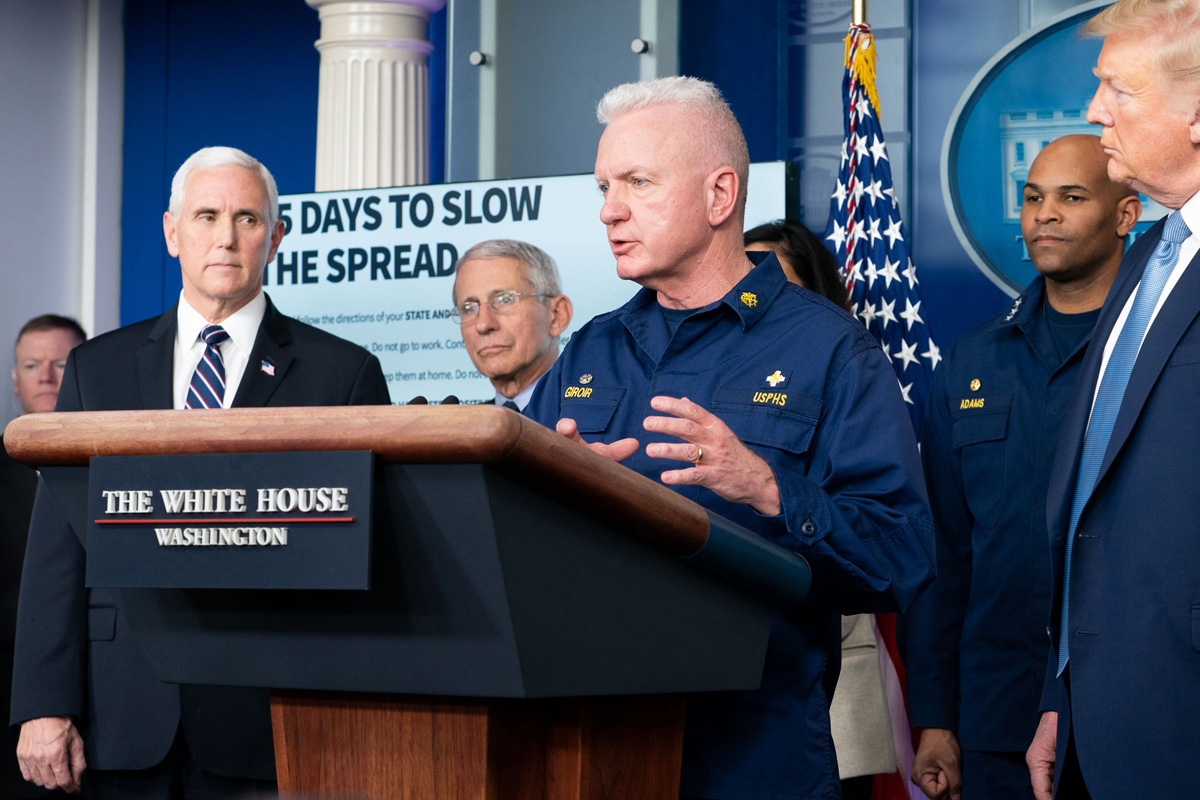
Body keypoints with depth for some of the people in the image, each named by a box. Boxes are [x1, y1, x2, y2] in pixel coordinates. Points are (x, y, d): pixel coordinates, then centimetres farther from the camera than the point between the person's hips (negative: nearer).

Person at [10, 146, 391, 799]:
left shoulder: (343, 373, 4)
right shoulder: (98, 367, 12)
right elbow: (57, 543, 7)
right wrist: (45, 707, -3)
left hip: (269, 722, -2)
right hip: (127, 721, 2)